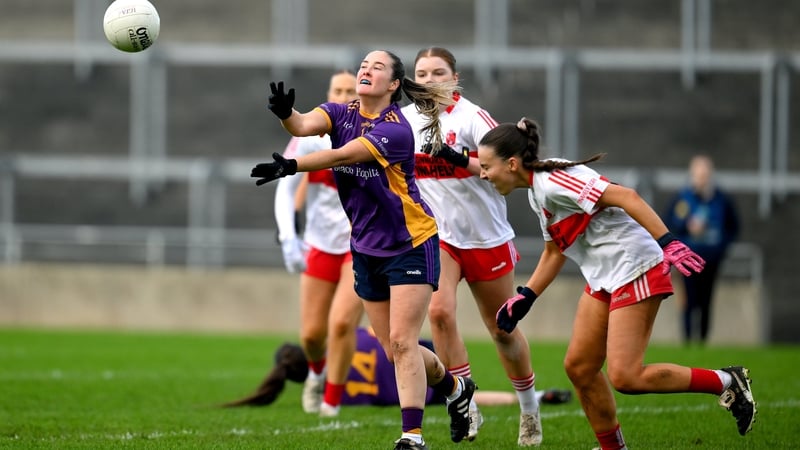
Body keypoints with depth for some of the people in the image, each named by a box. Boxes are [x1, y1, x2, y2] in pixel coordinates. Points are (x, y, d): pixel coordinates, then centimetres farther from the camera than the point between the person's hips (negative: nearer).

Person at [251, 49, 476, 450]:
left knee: (401, 342, -13)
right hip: (366, 249, 6)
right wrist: (286, 114, -46)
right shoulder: (342, 114, -1)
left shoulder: (396, 130, -20)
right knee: (395, 351, 10)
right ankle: (455, 388, 37)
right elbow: (305, 125, -23)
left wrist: (290, 166, -47)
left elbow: (341, 156, -34)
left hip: (410, 245, -6)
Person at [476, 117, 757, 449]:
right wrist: (524, 297, 21)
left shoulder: (553, 182, -20)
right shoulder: (536, 191, 12)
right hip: (603, 279, 10)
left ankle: (727, 382, -1)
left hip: (635, 271, -10)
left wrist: (667, 242, -34)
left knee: (624, 377, -14)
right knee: (578, 367, 7)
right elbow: (554, 250, 25)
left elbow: (624, 196, -27)